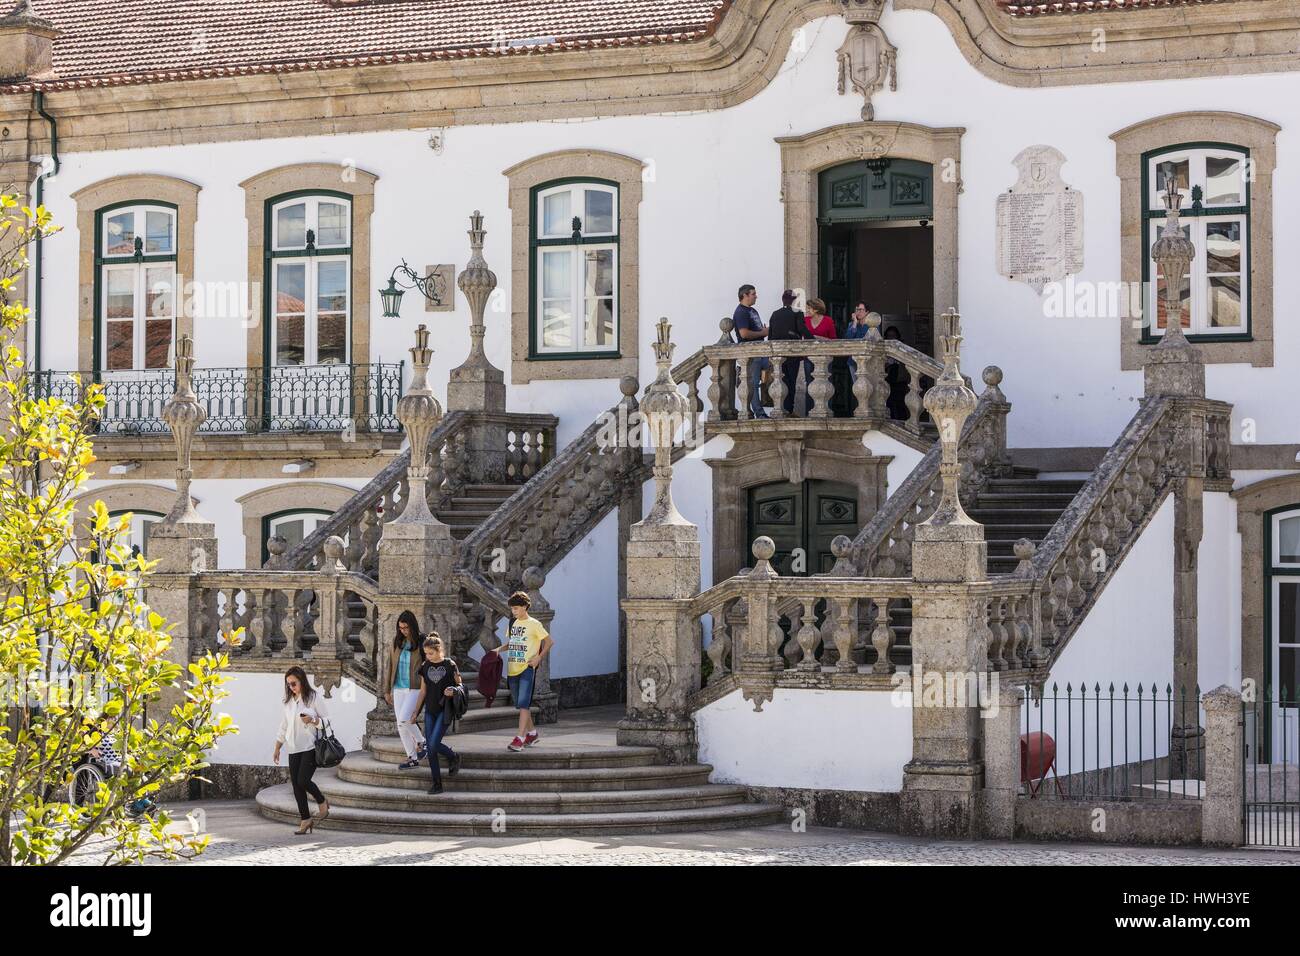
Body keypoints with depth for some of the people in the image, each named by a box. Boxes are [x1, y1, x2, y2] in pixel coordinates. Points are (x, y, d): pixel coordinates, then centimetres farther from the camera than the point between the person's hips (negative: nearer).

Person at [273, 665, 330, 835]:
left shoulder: (315, 698, -3)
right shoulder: (289, 702, 13)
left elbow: (326, 720, -3)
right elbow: (283, 727, 18)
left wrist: (313, 720, -23)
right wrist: (277, 749, 16)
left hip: (311, 747, -6)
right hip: (294, 750, 6)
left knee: (303, 780, -17)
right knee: (296, 785, 1)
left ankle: (323, 803, 9)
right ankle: (305, 820, 8)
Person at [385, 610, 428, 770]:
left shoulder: (422, 642, -9)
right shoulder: (397, 641, 5)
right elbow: (391, 665, 11)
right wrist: (388, 689, 12)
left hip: (416, 689, -5)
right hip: (399, 689, 5)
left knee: (404, 720, -19)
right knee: (401, 726, 3)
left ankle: (421, 743, 6)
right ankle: (413, 759, 11)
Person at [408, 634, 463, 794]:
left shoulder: (450, 665, -6)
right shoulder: (425, 667, 6)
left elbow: (459, 685, 2)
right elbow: (423, 692, 11)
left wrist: (453, 691, -20)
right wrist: (416, 712, 9)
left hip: (444, 710, -5)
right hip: (430, 710, 5)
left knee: (434, 744, -16)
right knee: (429, 747, 0)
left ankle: (454, 757, 15)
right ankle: (437, 784, 7)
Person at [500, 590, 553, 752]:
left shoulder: (534, 624, -6)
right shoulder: (513, 623, 14)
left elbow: (549, 641, -3)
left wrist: (539, 657, -11)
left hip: (527, 668, -7)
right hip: (513, 669, 7)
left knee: (523, 703, -14)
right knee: (520, 704, 14)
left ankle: (520, 738, -19)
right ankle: (532, 733, 29)